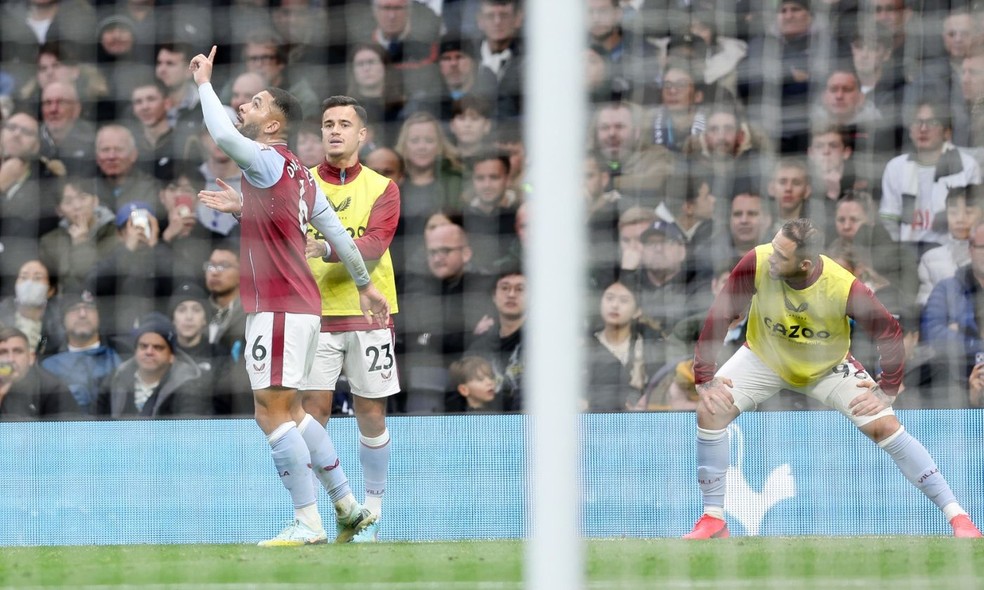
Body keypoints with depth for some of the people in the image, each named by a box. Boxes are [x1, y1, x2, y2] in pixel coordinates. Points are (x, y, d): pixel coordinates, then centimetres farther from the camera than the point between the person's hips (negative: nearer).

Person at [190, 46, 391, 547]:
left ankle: (308, 524, -12)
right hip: (301, 306, 10)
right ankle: (348, 508, 21)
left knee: (272, 413, -10)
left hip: (278, 310, -10)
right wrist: (364, 284, 29)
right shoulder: (299, 174, 15)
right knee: (289, 411, 17)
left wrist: (204, 83, -16)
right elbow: (336, 232, 20)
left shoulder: (268, 162, -12)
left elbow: (223, 135, -30)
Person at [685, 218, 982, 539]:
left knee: (885, 426, -13)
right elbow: (719, 316, -22)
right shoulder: (757, 264, -32)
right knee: (711, 412, -19)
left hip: (828, 367, -1)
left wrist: (887, 390, -20)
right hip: (764, 358, 1)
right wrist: (705, 378, -24)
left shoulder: (844, 288, -34)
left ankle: (956, 515, -3)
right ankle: (713, 519, -5)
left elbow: (889, 332, -19)